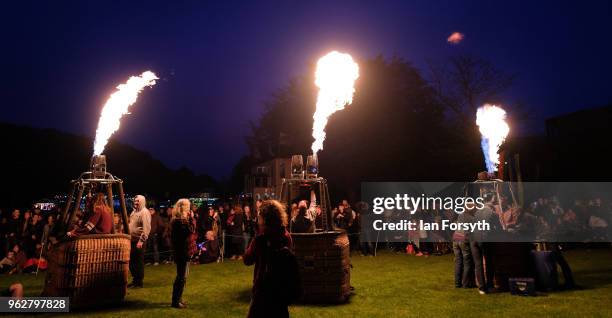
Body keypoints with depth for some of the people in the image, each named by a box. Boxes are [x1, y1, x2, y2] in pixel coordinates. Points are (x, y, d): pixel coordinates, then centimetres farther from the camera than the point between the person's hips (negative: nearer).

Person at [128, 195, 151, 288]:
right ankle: (134, 280, 27)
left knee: (139, 262, -1)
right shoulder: (134, 212, 16)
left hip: (139, 241, -9)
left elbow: (146, 228, -20)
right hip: (132, 240, 9)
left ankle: (139, 282, 9)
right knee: (131, 261, 15)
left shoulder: (144, 212, -12)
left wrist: (141, 240, -24)